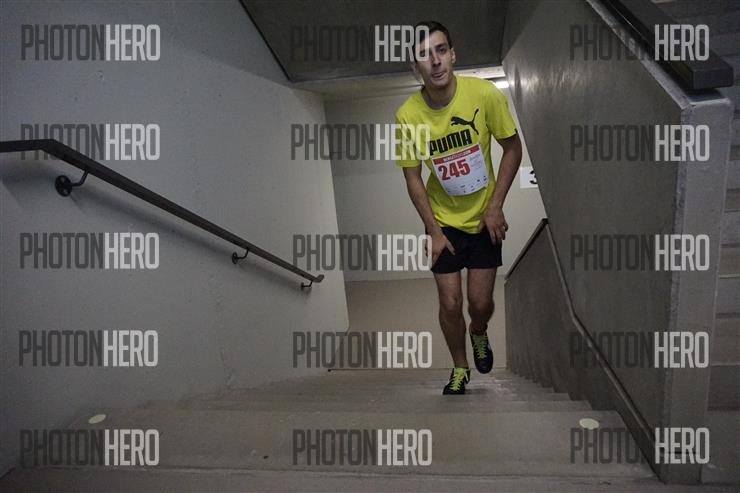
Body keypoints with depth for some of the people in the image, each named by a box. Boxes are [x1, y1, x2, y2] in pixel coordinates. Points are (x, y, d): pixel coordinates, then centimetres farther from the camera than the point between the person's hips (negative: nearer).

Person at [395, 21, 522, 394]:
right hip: (443, 221, 0)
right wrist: (434, 231, -9)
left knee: (480, 302, 2)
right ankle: (460, 368, 28)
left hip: (484, 218, 0)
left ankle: (479, 334, 40)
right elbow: (412, 178, -6)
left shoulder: (484, 94, -19)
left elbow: (512, 148, -6)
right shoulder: (407, 115, -17)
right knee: (450, 304, 1)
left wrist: (495, 205, -11)